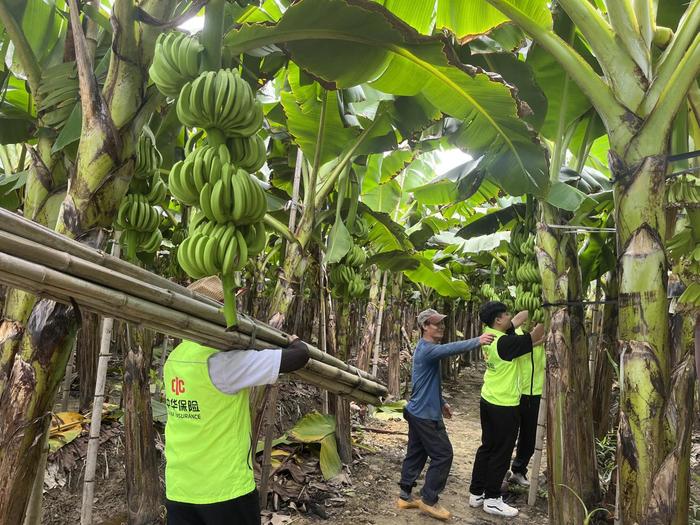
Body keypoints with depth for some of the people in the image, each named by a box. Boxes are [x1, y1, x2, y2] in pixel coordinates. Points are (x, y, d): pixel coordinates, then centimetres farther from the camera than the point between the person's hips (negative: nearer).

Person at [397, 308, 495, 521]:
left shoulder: (427, 348, 14)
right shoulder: (426, 349, -19)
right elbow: (450, 349, -38)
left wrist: (441, 402, 24)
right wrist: (477, 341, -42)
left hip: (418, 411, 10)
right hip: (426, 414, -10)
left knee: (415, 454, 15)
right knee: (443, 455, -2)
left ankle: (405, 496, 23)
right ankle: (428, 500, 8)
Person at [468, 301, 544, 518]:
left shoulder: (491, 335, 2)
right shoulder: (504, 343, -24)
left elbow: (518, 319, 11)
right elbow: (534, 337, -17)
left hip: (488, 401, 9)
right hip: (504, 406, -9)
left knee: (487, 448, 17)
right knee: (501, 453, 5)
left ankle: (476, 493, 24)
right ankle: (492, 499, 15)